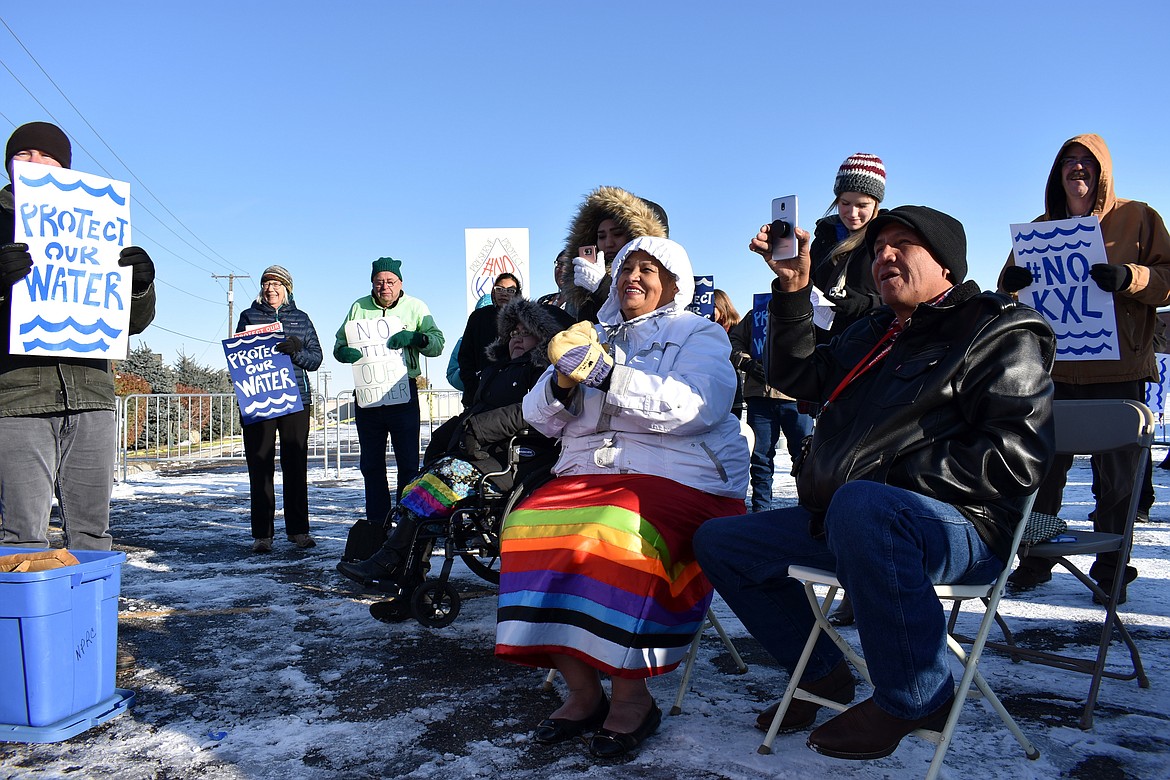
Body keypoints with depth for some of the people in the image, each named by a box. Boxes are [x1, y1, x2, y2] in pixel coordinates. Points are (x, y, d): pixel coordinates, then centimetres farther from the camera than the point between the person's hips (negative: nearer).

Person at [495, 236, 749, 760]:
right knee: (529, 527, -25)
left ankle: (632, 697, -16)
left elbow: (697, 407, -12)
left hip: (679, 479, -4)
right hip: (587, 473, 5)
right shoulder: (595, 337, 23)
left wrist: (607, 374, -18)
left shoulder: (698, 334, 10)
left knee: (616, 536, -34)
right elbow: (541, 418, 15)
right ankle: (582, 692, -13)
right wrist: (562, 383, -8)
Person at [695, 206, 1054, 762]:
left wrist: (888, 477, -19)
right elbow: (798, 376, 23)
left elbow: (1015, 458, -15)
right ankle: (822, 676, 14)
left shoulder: (1001, 333, -3)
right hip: (844, 521, 9)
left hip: (959, 524, -8)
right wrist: (793, 290, 11)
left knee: (861, 504, -42)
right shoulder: (873, 334, 21)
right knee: (717, 541, 6)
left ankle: (914, 699, -22)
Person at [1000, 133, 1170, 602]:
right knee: (1043, 467, 5)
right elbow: (1011, 286, 18)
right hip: (1053, 369, 3)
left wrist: (1129, 278, -19)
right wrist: (1012, 281, -6)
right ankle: (1036, 561, 17)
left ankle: (1112, 569, 14)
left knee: (1115, 475, 1)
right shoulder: (1040, 228, 15)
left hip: (1118, 369, -2)